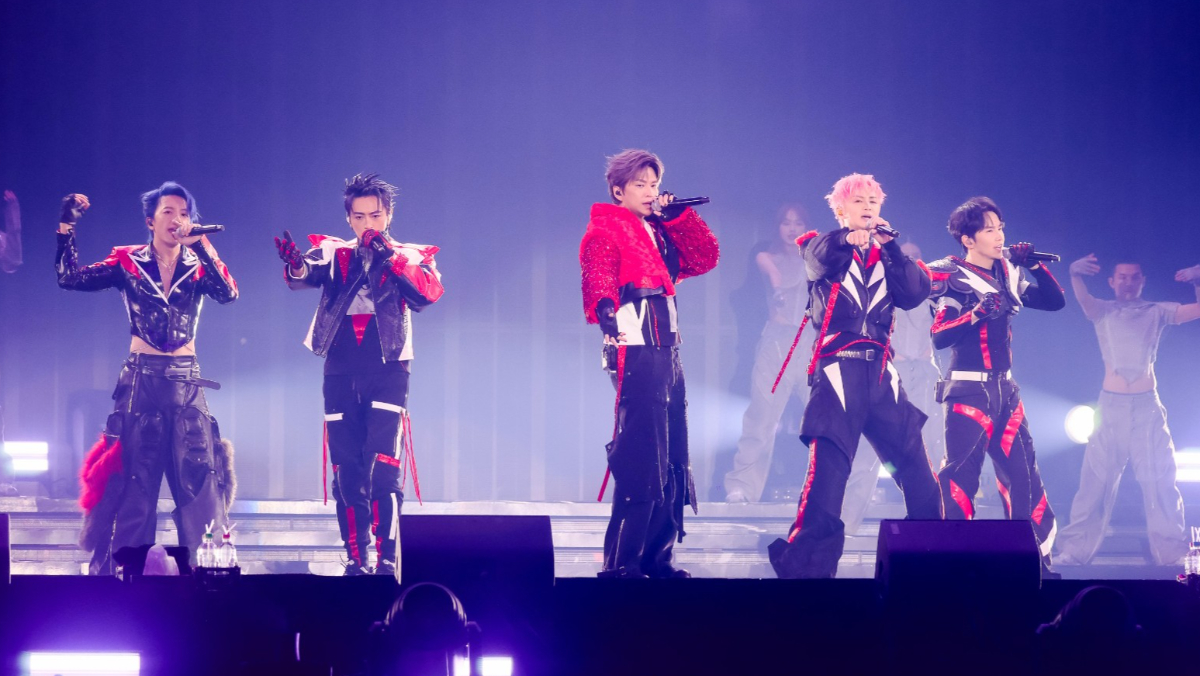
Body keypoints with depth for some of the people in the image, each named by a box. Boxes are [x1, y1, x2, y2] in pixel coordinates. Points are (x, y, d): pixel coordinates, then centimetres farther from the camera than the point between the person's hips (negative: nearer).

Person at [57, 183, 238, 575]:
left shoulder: (198, 266, 5)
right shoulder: (128, 262, 2)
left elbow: (229, 293, -15)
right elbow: (71, 278, -7)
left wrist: (202, 246, -23)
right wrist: (67, 227, -16)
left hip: (187, 383, 1)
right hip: (141, 381, -1)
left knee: (198, 479, -3)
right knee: (133, 481, 0)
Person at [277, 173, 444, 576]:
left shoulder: (409, 257, 11)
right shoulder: (333, 254, 13)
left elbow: (431, 291, -10)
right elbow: (306, 274, -9)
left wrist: (391, 257, -18)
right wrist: (294, 263, -32)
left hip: (387, 371, -2)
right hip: (341, 373, 2)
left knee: (384, 467, -14)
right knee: (346, 470, 1)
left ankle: (387, 559, -14)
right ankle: (356, 559, 8)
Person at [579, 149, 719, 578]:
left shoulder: (660, 232, 23)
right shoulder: (604, 230, -1)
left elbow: (704, 258, 17)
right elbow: (597, 278, -18)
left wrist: (678, 216, 9)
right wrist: (603, 311, -38)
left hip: (667, 350, 9)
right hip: (635, 351, -9)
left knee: (672, 460, 9)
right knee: (641, 459, -14)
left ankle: (655, 556, 15)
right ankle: (620, 563, -13)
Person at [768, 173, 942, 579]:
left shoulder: (885, 257, 18)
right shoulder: (825, 249, 7)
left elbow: (915, 293, 1)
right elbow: (817, 259, -19)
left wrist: (888, 245, -10)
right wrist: (849, 237, -39)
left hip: (881, 375, 4)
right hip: (837, 371, -4)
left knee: (918, 476, 2)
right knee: (827, 474, -13)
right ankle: (804, 566, -7)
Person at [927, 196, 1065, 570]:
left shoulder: (1009, 273, 12)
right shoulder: (952, 277, -7)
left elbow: (1055, 301, 11)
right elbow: (939, 336, -16)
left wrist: (1034, 266, -1)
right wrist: (977, 313, -28)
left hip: (1005, 388, 7)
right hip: (969, 389, -7)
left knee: (1022, 472, 7)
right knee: (961, 472, -13)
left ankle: (1036, 556, 11)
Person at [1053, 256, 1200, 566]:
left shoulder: (1157, 312, 8)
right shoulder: (1103, 312, 6)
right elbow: (1082, 297, -15)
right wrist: (1076, 274, -37)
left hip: (1147, 407, 0)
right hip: (1111, 406, 0)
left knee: (1160, 482, 0)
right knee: (1095, 482, 0)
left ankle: (1173, 554, 6)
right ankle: (1073, 552, 3)